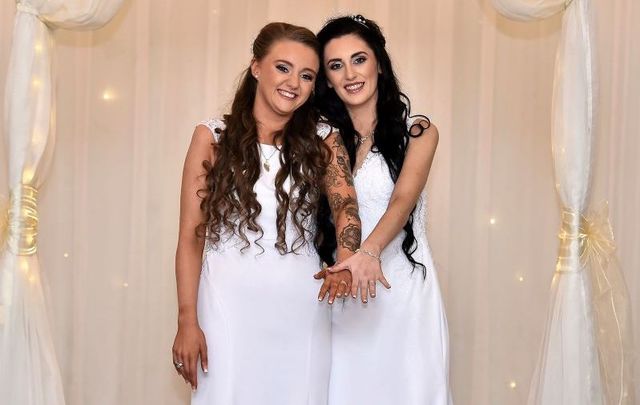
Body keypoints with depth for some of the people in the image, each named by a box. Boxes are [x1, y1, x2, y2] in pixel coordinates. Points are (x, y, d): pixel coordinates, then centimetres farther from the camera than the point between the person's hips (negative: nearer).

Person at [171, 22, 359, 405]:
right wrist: (187, 320, -7)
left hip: (301, 308, 1)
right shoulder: (213, 137, 2)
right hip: (230, 304, -1)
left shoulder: (323, 141, 5)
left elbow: (345, 203, -13)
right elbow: (191, 236, 0)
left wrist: (347, 264, -34)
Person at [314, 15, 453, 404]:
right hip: (341, 291, 2)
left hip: (404, 285, -2)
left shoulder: (418, 131, 0)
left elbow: (403, 199, -16)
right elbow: (318, 213, 6)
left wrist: (369, 250, -33)